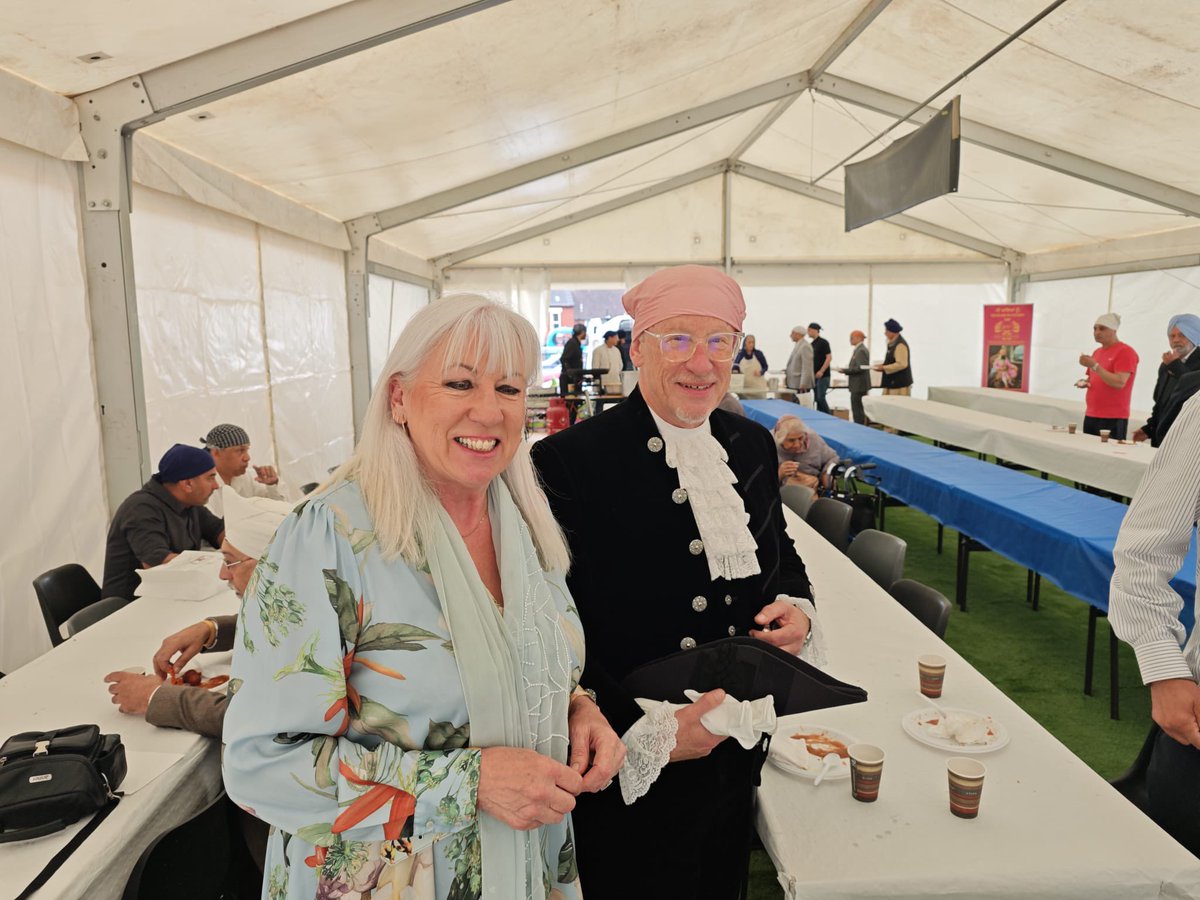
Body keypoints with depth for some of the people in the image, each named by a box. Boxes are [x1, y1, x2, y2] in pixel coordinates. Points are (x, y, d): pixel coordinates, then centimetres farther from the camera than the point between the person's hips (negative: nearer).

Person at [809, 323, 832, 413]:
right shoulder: (812, 344, 14)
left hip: (823, 376, -8)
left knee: (820, 398, -11)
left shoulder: (823, 342, -9)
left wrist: (821, 371, -19)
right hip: (814, 376, 8)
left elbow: (829, 357, -14)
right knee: (817, 398, 7)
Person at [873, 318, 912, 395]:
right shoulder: (892, 344, 16)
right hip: (892, 383, 10)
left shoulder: (900, 345, -15)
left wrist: (884, 368, -18)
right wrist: (882, 365, 9)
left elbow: (901, 364, -22)